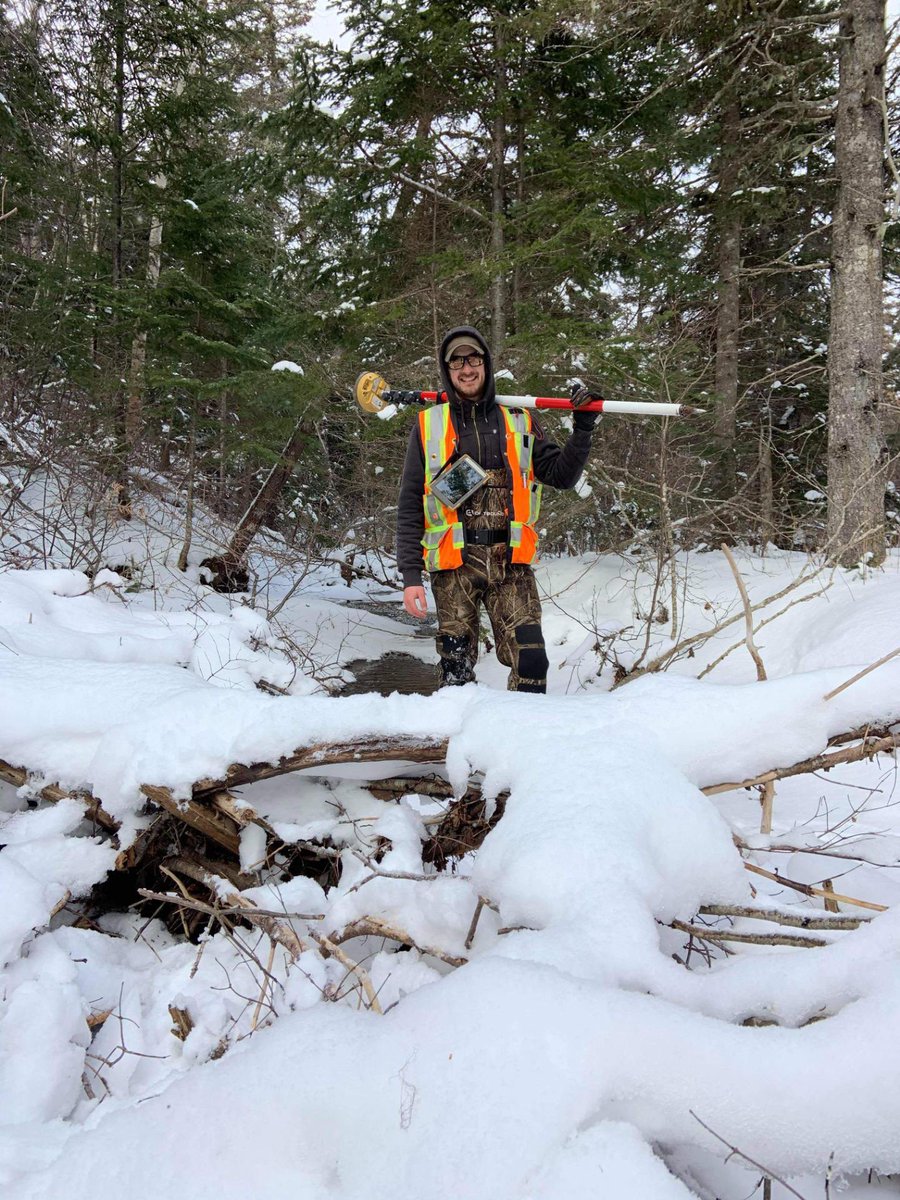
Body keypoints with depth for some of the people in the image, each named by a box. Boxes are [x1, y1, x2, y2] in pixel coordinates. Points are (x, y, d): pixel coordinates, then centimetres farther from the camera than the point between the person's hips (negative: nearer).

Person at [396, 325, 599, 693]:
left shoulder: (519, 423, 13)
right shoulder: (428, 426, 9)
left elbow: (561, 475, 11)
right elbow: (410, 506, 6)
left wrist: (583, 427, -2)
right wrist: (410, 574, -2)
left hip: (511, 563, 1)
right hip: (454, 564, -1)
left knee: (530, 662, -9)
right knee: (456, 669, 1)